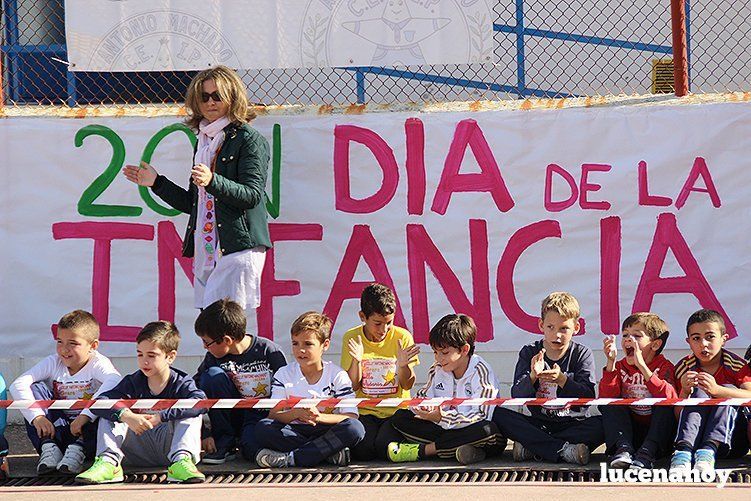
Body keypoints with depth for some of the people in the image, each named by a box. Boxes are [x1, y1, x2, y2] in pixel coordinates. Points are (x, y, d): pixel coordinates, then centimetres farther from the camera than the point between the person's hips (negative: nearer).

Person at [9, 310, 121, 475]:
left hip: (88, 431, -3)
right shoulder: (53, 363, -2)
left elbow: (115, 381, -37)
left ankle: (79, 449, -26)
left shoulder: (98, 364, -12)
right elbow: (18, 385, -15)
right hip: (56, 429, 3)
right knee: (36, 388, -12)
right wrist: (37, 417, -29)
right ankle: (49, 447, -23)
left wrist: (86, 415, -42)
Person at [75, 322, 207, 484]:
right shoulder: (134, 382, -2)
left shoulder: (182, 382, -8)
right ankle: (108, 462, -31)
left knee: (192, 414, -24)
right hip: (140, 455, 2)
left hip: (168, 447, -2)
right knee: (109, 413, -12)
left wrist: (161, 417, -34)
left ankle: (182, 461, -41)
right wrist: (127, 416, -35)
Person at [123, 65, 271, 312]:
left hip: (238, 248, -8)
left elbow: (252, 195, -13)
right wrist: (156, 182, 21)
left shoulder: (249, 140, -2)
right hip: (205, 251, 8)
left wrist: (212, 181, -26)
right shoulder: (203, 142, 21)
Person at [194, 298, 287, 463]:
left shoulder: (269, 351, -13)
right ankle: (225, 442, -13)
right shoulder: (213, 358, -4)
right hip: (234, 417, 4)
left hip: (265, 416, -4)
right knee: (212, 375, -20)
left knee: (252, 448, -38)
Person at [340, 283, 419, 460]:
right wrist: (356, 360, -18)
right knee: (362, 449, -27)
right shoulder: (352, 338, 0)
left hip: (396, 409, -1)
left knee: (386, 447, -28)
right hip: (365, 411, 1)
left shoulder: (402, 337, -2)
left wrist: (403, 365, -19)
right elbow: (352, 386, -1)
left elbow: (407, 385, 2)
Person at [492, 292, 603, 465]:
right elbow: (517, 396, -9)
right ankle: (564, 450, -31)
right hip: (539, 423, 1)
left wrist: (563, 380, -28)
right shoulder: (529, 353, 3)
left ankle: (531, 448, -27)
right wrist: (532, 377, -29)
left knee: (602, 425, -31)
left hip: (572, 423, -1)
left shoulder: (582, 354, 0)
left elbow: (588, 397, -12)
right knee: (499, 414, -23)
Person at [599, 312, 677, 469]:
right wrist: (611, 363, -23)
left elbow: (671, 398, -28)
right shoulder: (620, 367, 3)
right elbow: (606, 396, -13)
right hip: (629, 430, 3)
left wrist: (642, 366, -31)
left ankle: (647, 452, -36)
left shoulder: (664, 367, -6)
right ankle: (623, 448, -31)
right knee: (608, 406, -15)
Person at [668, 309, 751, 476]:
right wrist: (685, 392, -23)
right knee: (699, 392, -21)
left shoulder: (737, 365, -1)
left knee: (729, 389, -21)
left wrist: (717, 390, -36)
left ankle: (709, 450, -45)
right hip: (692, 435, 1)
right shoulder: (684, 368, 3)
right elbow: (677, 416, -2)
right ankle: (684, 451, -45)